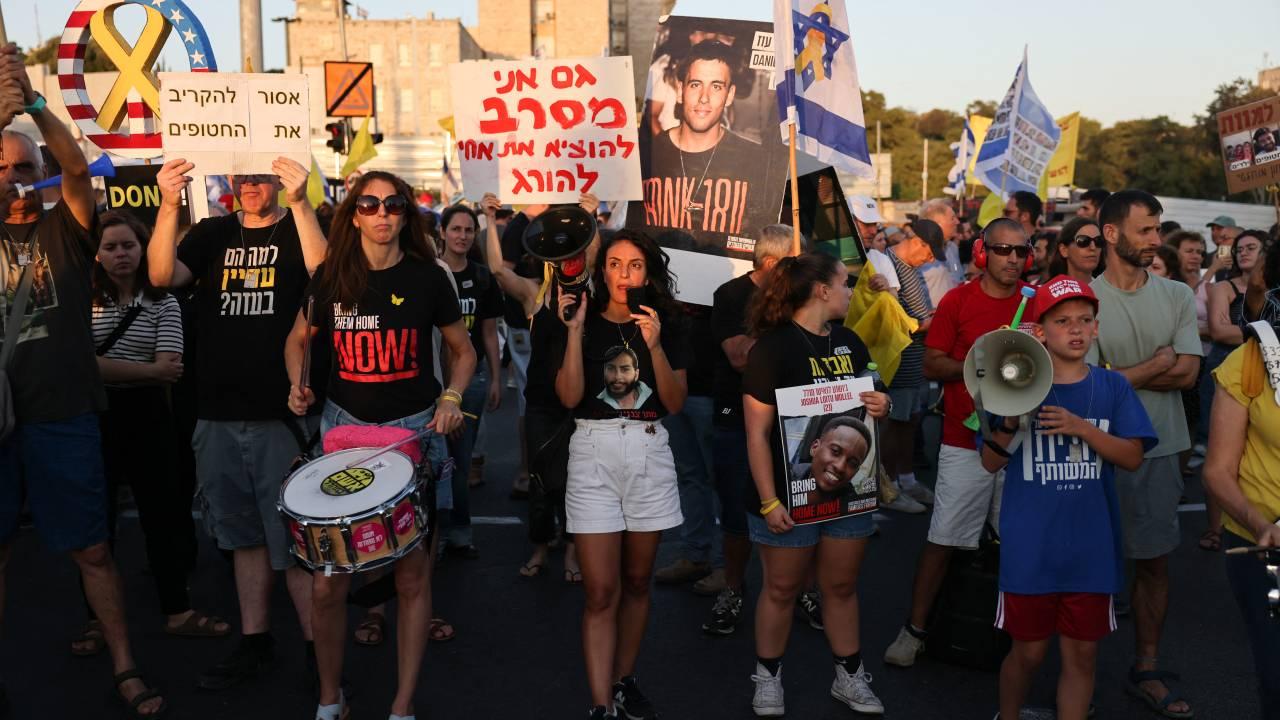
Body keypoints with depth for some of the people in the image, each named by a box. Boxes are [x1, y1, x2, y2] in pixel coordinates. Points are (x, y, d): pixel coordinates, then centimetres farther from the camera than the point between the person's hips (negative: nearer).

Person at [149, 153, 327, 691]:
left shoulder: (301, 229, 1)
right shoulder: (212, 234, 10)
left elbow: (324, 273, -21)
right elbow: (163, 276, -6)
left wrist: (299, 202, -32)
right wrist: (170, 206, -20)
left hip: (283, 413, -4)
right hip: (219, 414, 4)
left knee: (294, 538, -1)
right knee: (244, 535, 15)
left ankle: (317, 648, 9)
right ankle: (254, 641, 26)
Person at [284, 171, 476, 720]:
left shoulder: (426, 278, -2)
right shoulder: (330, 277, 3)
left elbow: (463, 351, 9)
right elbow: (298, 339, 17)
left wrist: (451, 398, -9)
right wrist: (298, 385, -2)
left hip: (413, 430, -1)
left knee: (413, 572, 4)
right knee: (327, 580, -2)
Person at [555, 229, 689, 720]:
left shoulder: (665, 324, 5)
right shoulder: (586, 321, 1)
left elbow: (675, 402, -2)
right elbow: (569, 397, -9)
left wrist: (654, 345, -15)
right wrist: (574, 330, -16)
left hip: (649, 452, 2)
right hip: (593, 452, -2)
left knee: (636, 581, 13)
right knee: (601, 591, -4)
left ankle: (624, 681, 28)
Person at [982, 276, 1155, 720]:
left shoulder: (1113, 387, 2)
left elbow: (1133, 457, -5)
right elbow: (991, 463, -2)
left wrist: (1080, 427, -20)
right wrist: (1009, 421, -21)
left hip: (1092, 548, 2)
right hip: (1030, 547, -1)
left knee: (1082, 654, 9)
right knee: (1028, 652, 10)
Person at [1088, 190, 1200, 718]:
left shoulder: (1177, 296, 3)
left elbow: (1186, 373, -6)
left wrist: (1118, 374, -10)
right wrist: (1157, 364, -7)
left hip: (1159, 449, 4)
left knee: (1154, 560, 11)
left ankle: (1146, 668, 25)